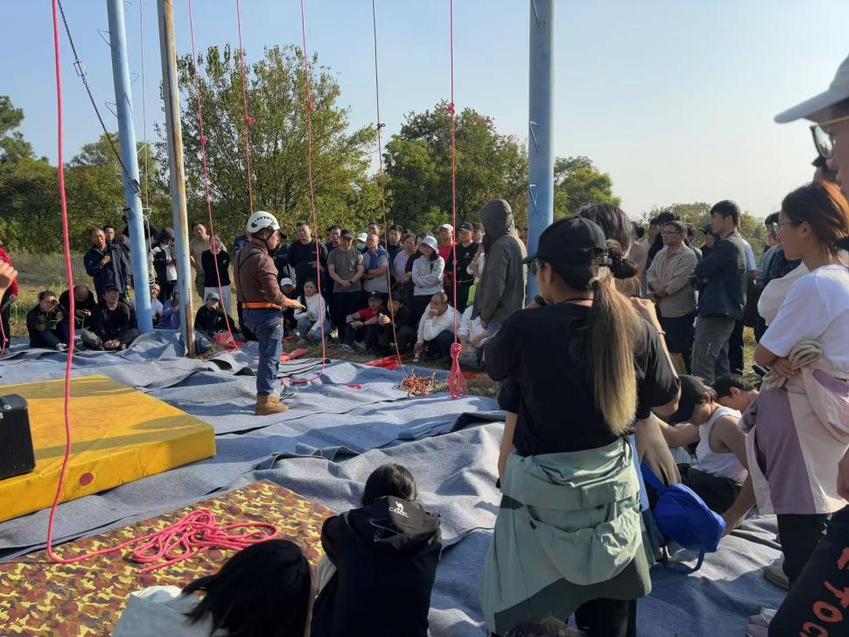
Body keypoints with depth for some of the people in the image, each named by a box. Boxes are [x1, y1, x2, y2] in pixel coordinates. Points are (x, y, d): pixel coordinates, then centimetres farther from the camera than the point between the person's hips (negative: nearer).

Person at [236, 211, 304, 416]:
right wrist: (292, 303, -7)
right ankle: (264, 401, 8)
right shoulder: (262, 259, -20)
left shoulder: (245, 254, 10)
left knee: (270, 353, 22)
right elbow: (274, 294, -24)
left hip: (252, 312, 10)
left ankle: (265, 393, 32)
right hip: (267, 314, -10)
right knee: (270, 356, 0)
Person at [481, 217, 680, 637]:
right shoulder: (635, 326, -9)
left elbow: (492, 365, 4)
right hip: (613, 491, 4)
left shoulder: (526, 327, -19)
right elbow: (668, 405, 6)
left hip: (539, 496, -3)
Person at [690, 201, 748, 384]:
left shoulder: (727, 245, -14)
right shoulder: (738, 244, 18)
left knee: (701, 368, -11)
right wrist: (706, 277, -4)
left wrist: (703, 279, 5)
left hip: (715, 313, -10)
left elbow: (700, 271, -15)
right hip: (727, 313, 10)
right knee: (720, 365, 15)